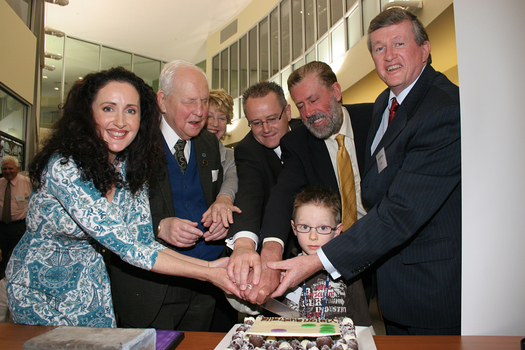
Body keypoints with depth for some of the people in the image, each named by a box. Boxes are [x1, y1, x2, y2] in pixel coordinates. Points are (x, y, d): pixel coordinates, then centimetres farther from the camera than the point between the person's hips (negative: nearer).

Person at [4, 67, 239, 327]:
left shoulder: (131, 167, -10)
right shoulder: (64, 167, -31)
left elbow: (143, 241, -12)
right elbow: (126, 247, -33)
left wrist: (209, 264, -23)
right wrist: (208, 274, -34)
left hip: (90, 283, 5)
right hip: (39, 287, -5)